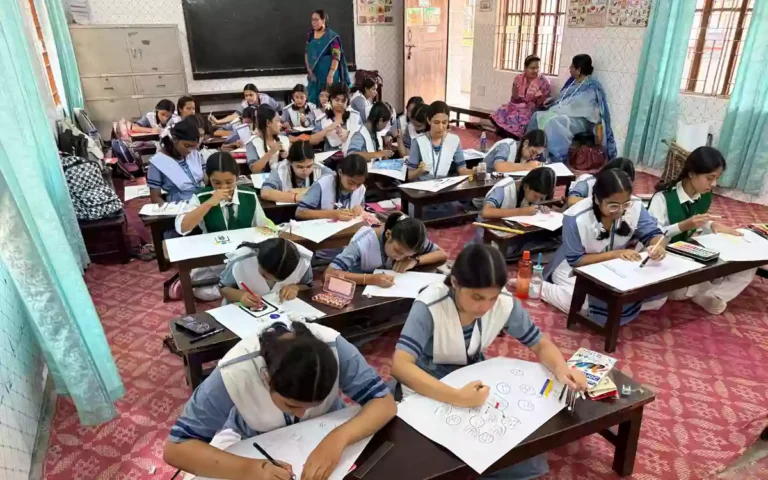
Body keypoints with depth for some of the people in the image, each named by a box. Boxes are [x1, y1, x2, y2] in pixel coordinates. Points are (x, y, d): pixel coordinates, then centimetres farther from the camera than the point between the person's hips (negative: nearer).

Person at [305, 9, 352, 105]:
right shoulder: (310, 35, 8)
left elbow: (336, 57, -15)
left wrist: (331, 75, -22)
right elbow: (307, 53, 14)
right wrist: (309, 69, 3)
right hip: (314, 74, 5)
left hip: (327, 74, -5)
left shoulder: (332, 37, -9)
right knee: (313, 100, 6)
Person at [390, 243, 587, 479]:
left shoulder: (505, 303, -18)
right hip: (430, 392, -4)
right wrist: (457, 397, -50)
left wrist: (561, 369, -29)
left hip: (474, 382, 4)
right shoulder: (429, 307, -30)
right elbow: (400, 366, -38)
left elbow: (541, 344, -6)